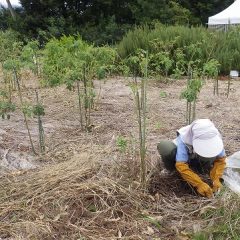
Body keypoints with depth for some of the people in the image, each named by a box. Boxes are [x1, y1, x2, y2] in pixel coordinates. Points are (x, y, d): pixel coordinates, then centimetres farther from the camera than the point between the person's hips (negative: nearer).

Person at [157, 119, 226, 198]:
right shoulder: (183, 140, -40)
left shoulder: (215, 137, -29)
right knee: (164, 147, -38)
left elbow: (220, 160, -19)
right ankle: (173, 170, -8)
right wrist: (199, 184, -47)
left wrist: (216, 179, -32)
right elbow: (182, 166, -41)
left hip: (197, 162, 4)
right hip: (181, 157, -3)